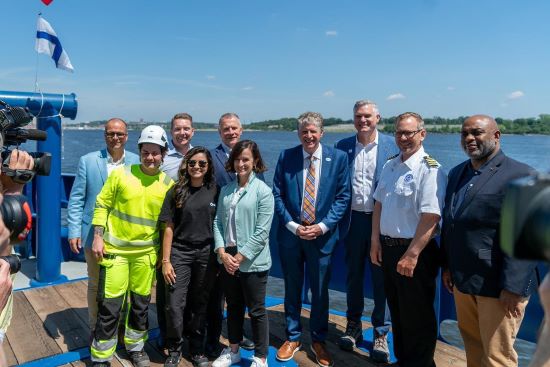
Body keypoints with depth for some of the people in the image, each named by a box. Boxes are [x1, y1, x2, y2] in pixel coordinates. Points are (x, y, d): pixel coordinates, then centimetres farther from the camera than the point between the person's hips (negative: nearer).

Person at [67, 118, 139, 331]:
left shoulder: (137, 162, 0)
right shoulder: (88, 161, -2)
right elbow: (76, 199, -1)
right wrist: (74, 231, -7)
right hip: (95, 235, 0)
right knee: (96, 284, 13)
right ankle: (95, 328, 30)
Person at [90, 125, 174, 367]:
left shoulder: (168, 184, -2)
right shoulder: (120, 174, -7)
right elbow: (102, 205, -2)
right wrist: (98, 237, -8)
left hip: (146, 252, 2)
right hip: (115, 249, -2)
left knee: (141, 302, 14)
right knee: (110, 304, 1)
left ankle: (135, 346, 36)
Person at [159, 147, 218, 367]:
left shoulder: (215, 191, 2)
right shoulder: (176, 191, -1)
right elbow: (169, 228, -1)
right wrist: (165, 261, -3)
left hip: (206, 254, 1)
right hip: (180, 253, -1)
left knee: (200, 305, 11)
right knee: (175, 306, -3)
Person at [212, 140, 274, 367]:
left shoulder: (263, 191, -10)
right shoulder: (226, 190, 7)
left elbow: (261, 232, -14)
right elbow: (218, 223, 6)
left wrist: (239, 257, -14)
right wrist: (223, 253, -7)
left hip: (252, 263, -5)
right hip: (227, 261, 5)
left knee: (256, 311, 8)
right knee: (233, 307, 20)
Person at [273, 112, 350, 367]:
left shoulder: (338, 158, -2)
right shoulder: (286, 157, -1)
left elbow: (343, 196, -2)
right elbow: (277, 195, -1)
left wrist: (323, 226, -12)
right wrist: (293, 226, -10)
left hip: (322, 234, 0)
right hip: (290, 233, 1)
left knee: (320, 290, 11)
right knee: (292, 288, 13)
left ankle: (318, 340, 32)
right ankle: (292, 337, 32)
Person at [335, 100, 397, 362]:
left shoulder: (391, 145, -3)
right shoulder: (343, 146, 3)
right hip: (353, 219, 2)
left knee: (381, 277, 7)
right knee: (353, 274, 14)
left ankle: (381, 333, 24)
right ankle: (353, 327, 32)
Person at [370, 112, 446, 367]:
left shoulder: (430, 169, -17)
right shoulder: (390, 165, 8)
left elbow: (430, 218, -23)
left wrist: (411, 255, -23)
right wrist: (376, 240, 9)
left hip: (415, 252, -7)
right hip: (388, 247, 8)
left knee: (417, 318, 8)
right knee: (397, 312, 22)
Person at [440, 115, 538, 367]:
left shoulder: (521, 176, -13)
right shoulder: (457, 173, 10)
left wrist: (513, 287, -20)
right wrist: (447, 265, 12)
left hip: (498, 286, -6)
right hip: (462, 280, 6)